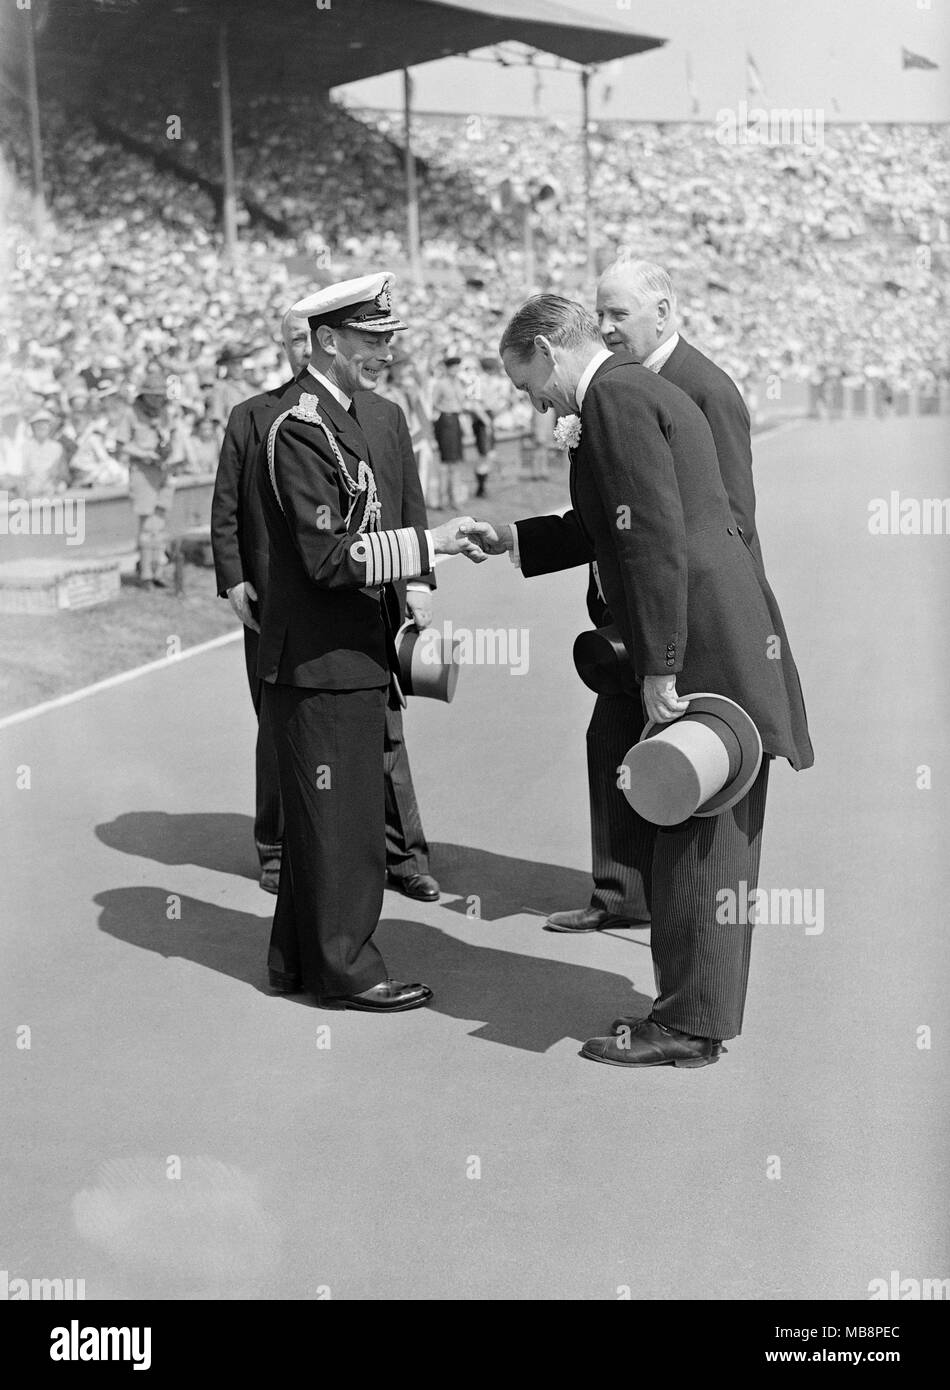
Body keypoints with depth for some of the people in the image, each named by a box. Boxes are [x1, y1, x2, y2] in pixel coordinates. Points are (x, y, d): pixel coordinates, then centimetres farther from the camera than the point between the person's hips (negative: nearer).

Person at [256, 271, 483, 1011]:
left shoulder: (383, 417, 11)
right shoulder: (298, 428, -17)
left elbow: (396, 528, 17)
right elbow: (328, 558, -23)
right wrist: (427, 543, -24)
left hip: (361, 652, 9)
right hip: (317, 658, -9)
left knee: (322, 811, 17)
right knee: (339, 815, 1)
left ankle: (299, 960, 29)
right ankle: (345, 967, 14)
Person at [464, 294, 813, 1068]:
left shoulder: (615, 399, -12)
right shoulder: (642, 391, 19)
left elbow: (655, 540, -21)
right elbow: (608, 529, 27)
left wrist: (659, 669, -21)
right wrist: (512, 540, 24)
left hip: (703, 647, -10)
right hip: (718, 645, 10)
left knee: (695, 838, -2)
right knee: (687, 836, 16)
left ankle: (690, 1027, 8)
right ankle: (697, 1005, 27)